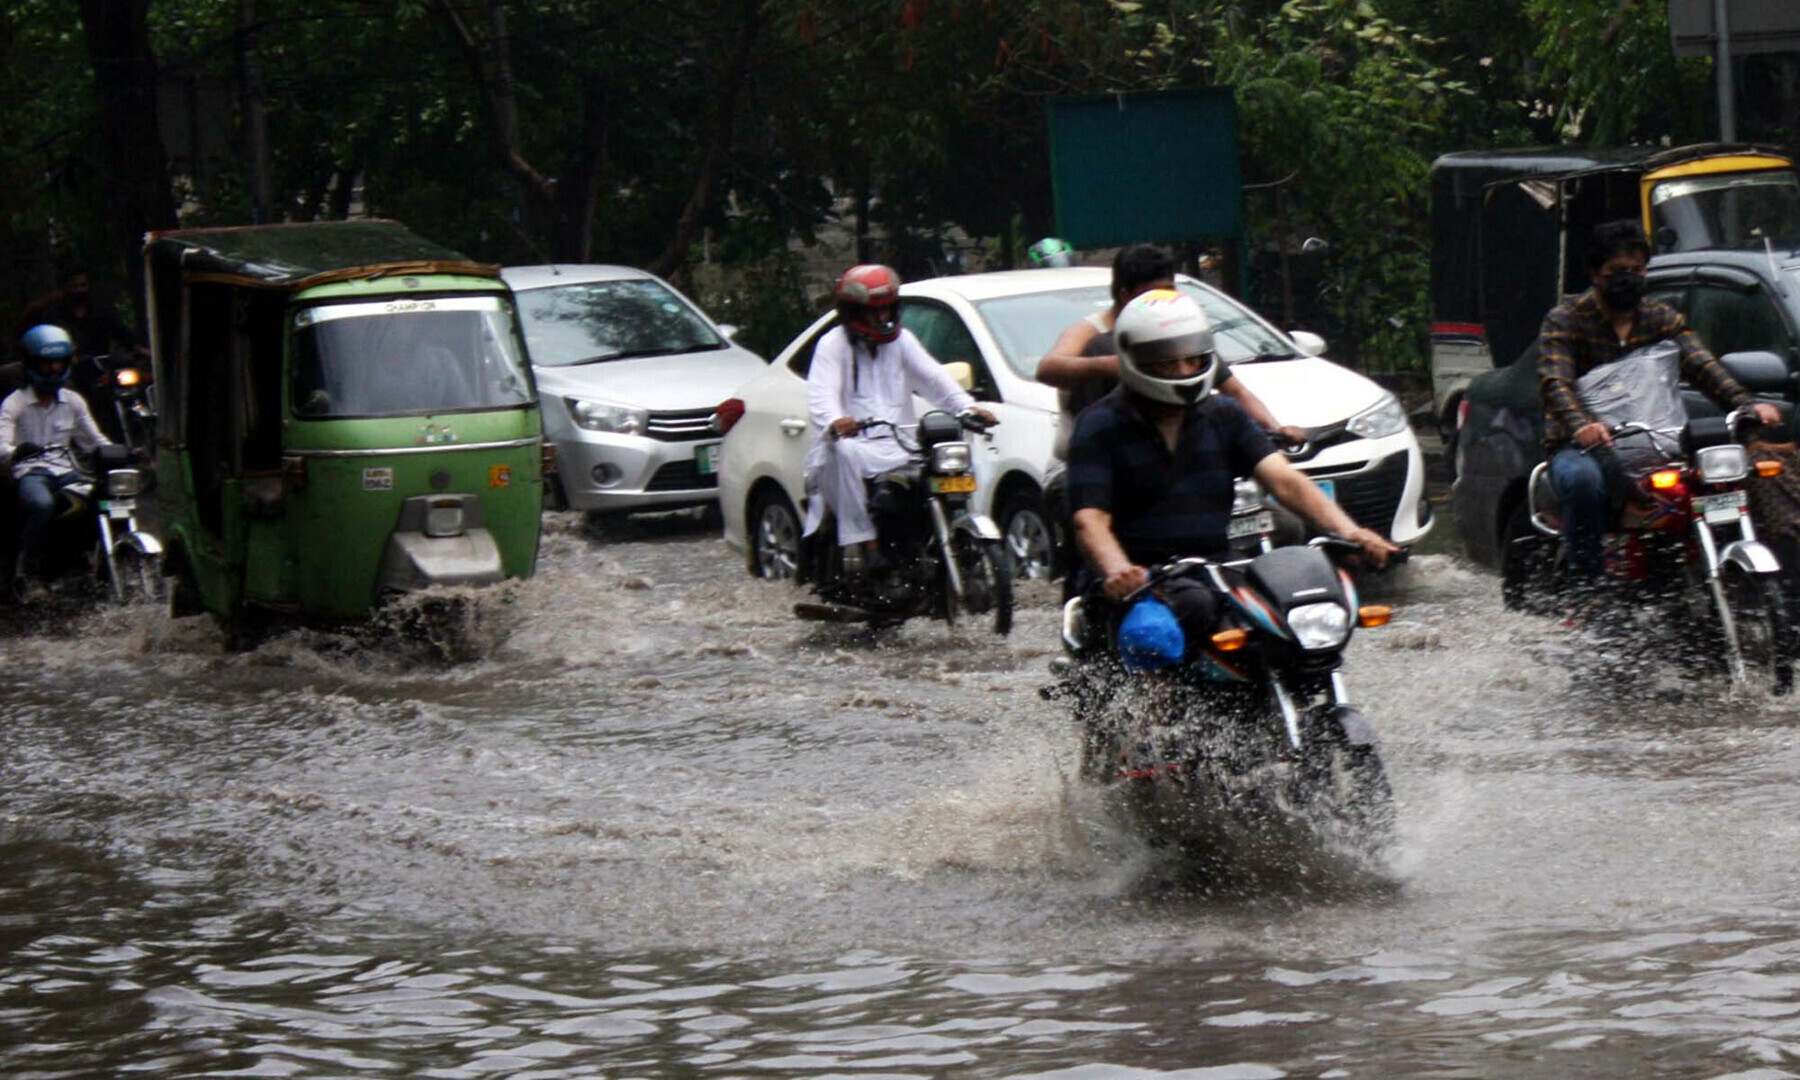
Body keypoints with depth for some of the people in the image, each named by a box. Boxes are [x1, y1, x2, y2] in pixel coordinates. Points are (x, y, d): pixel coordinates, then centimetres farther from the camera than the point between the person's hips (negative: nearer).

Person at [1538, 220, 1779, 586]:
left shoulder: (1662, 319, 14)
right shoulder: (1564, 320, 2)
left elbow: (1701, 365, -2)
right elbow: (1555, 381, -16)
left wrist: (1746, 404, -23)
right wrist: (1581, 425, -39)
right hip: (1581, 447, -3)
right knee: (1582, 479, -38)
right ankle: (1584, 581, -29)